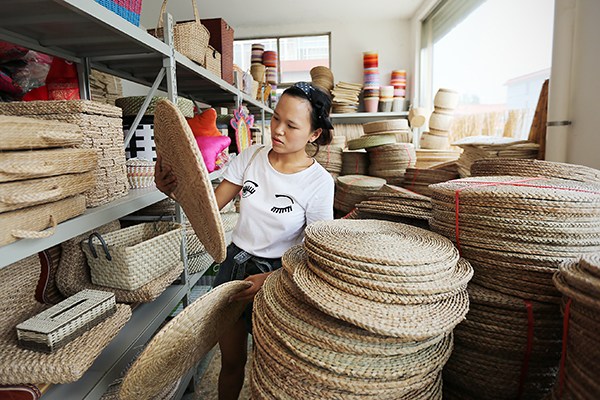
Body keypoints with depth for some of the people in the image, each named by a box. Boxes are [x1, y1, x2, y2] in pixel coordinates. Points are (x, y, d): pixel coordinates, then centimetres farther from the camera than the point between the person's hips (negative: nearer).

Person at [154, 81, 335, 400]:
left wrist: (270, 279, -22)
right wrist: (174, 189, -23)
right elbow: (210, 204, -5)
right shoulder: (251, 156, -5)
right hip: (234, 263, 3)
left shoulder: (319, 182, -15)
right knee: (231, 361, 19)